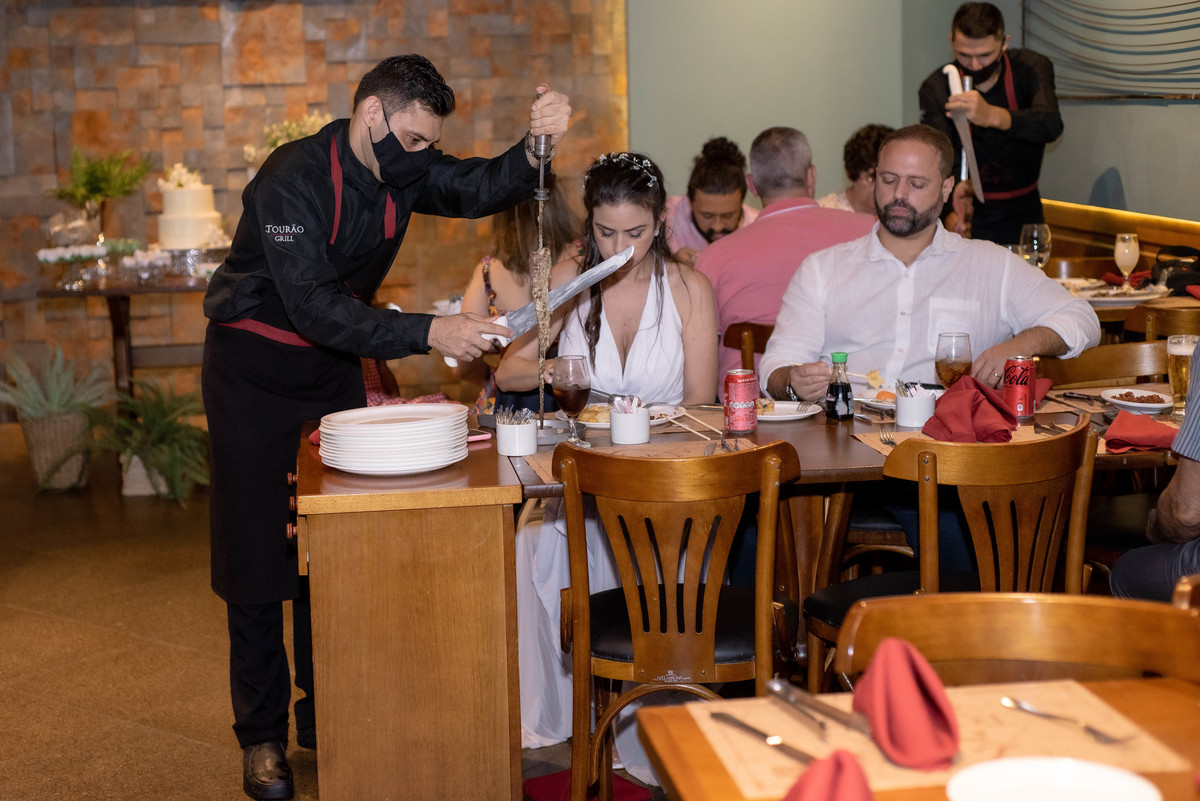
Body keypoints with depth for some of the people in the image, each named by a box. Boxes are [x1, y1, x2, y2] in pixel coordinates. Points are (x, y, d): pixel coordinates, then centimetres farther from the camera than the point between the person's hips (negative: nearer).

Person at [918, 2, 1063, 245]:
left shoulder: (1031, 68, -12)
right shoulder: (935, 88, -12)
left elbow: (1051, 125, -32)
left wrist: (992, 116, -53)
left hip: (1023, 210, 1)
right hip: (970, 211, -1)